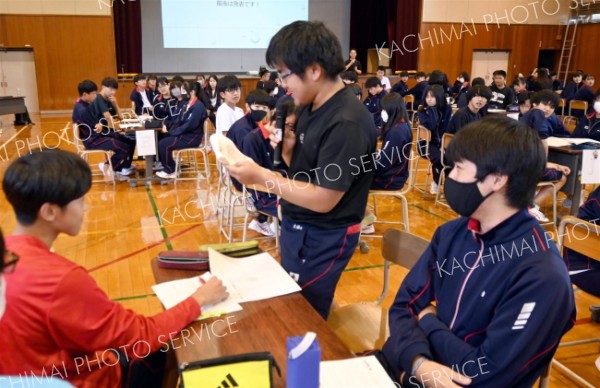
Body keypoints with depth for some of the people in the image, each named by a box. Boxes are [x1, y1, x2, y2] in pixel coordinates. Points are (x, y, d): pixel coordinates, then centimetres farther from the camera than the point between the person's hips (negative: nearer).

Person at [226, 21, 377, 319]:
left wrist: (261, 177, -23)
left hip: (323, 238, -9)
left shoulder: (346, 123, -25)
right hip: (297, 227, 9)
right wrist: (287, 148, -11)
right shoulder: (310, 108, 3)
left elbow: (323, 199, -26)